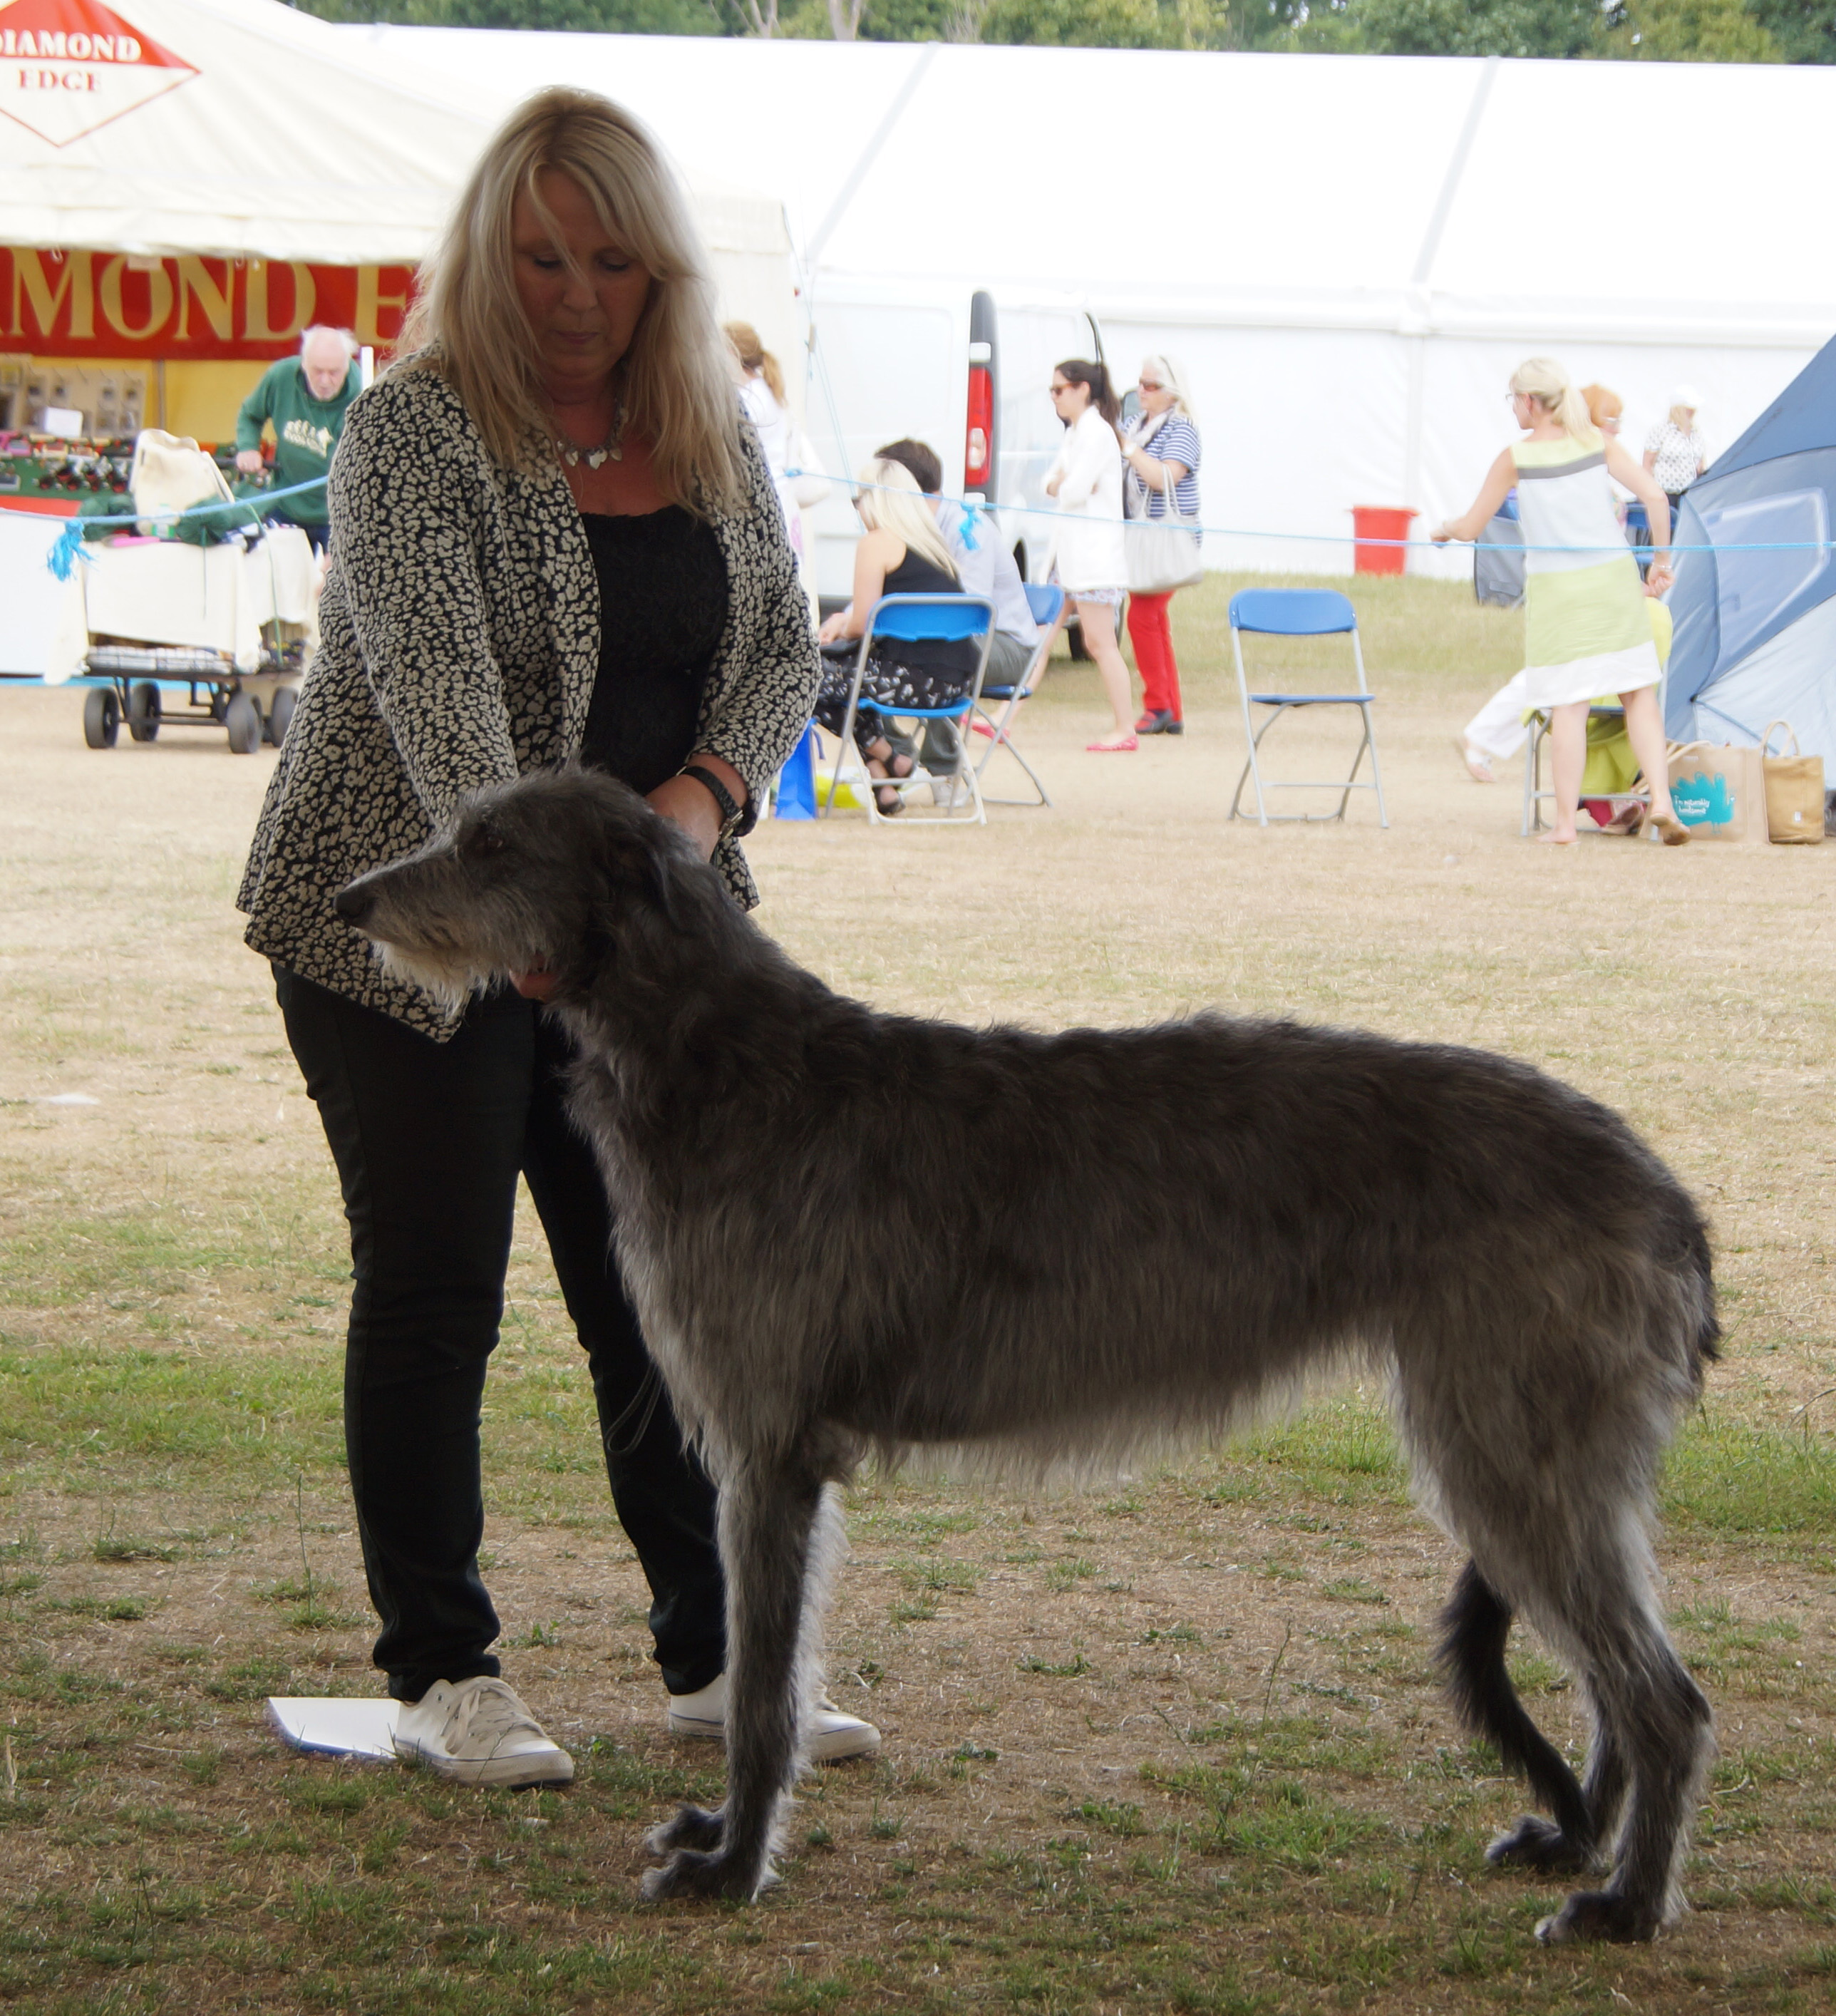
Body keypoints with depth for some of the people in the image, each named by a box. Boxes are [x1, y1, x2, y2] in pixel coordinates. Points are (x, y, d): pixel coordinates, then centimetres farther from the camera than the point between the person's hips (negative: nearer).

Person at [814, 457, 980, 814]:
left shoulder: (876, 543, -5)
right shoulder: (932, 542, 18)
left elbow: (862, 626, -6)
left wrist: (843, 628, 15)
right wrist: (846, 620, 25)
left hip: (916, 678, -9)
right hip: (958, 680, 9)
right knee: (843, 669, 30)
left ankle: (887, 758, 10)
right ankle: (882, 780, 23)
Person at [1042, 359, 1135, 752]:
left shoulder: (1097, 433, -14)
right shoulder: (1074, 434, 17)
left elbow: (1075, 491, -20)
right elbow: (1052, 482, 17)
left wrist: (1062, 486, 1)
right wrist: (1062, 484, -5)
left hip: (1094, 553, -10)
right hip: (1067, 550, 10)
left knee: (1100, 643, -8)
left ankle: (1124, 730, -4)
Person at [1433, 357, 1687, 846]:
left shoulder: (1516, 458, -3)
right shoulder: (1597, 443, 3)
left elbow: (1471, 528, 5)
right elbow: (1654, 497, -4)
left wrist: (1444, 530, 28)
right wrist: (1661, 561, 8)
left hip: (1555, 588, -2)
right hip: (1612, 578, 2)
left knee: (1569, 705, -1)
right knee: (1639, 692, 8)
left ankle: (1565, 821, 3)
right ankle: (1659, 799, -4)